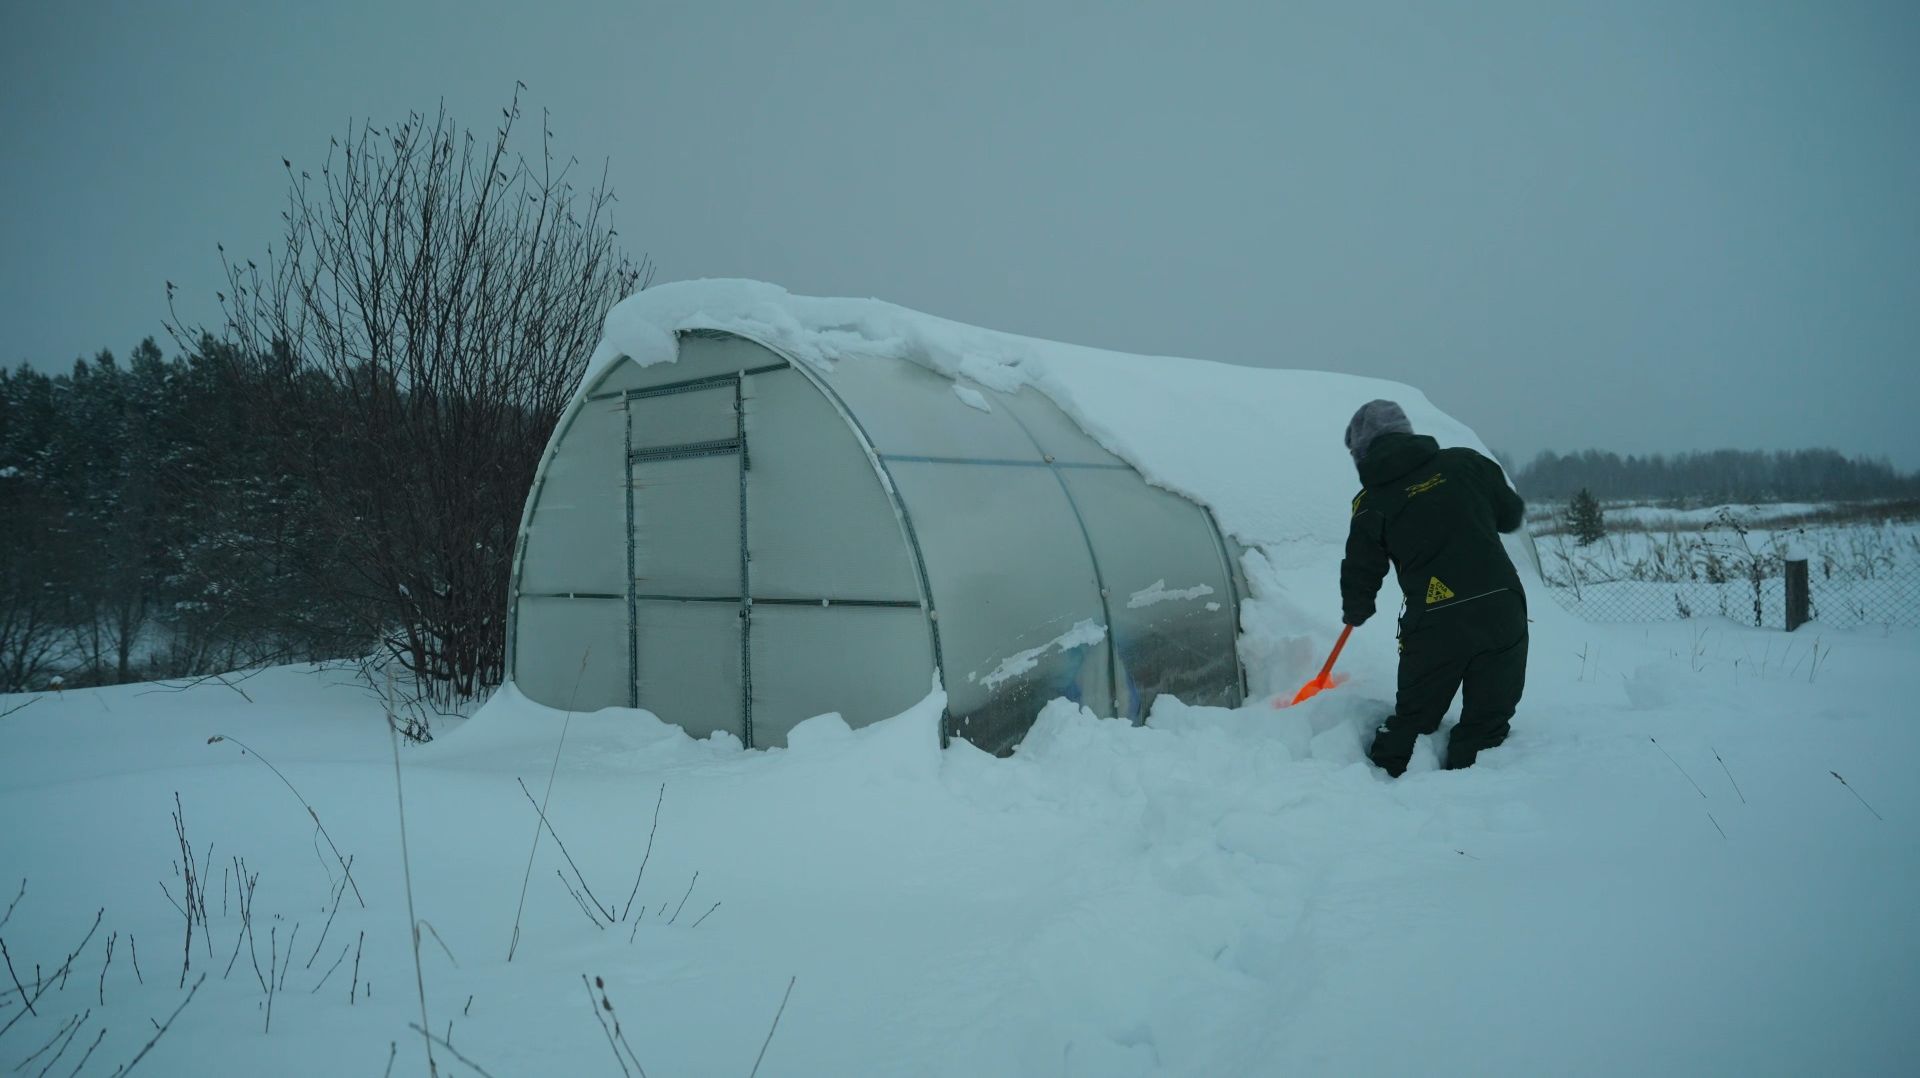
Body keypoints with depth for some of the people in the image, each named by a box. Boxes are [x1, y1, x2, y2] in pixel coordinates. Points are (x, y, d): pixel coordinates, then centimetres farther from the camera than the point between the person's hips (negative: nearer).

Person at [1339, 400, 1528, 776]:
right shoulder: (1463, 462, 5)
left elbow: (1361, 573, 6)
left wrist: (1355, 612, 26)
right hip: (1502, 609, 1)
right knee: (1487, 722, 11)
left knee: (1412, 718, 15)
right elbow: (1510, 514, 14)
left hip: (1434, 624, -1)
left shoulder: (1371, 502, 1)